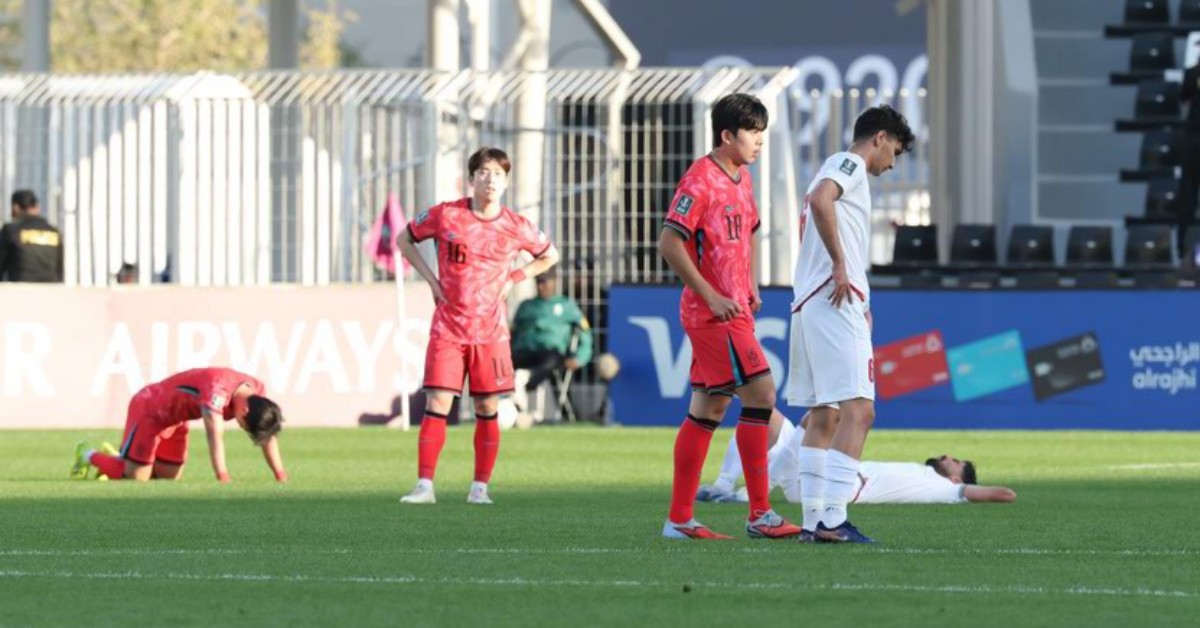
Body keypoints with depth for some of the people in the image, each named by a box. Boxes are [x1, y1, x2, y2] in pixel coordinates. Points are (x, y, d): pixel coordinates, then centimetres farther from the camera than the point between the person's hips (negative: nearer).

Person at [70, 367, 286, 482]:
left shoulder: (256, 393, -14)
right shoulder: (217, 391, -39)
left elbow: (268, 435, -8)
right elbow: (215, 436, -49)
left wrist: (281, 476, -17)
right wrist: (223, 478, -56)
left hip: (175, 418, 8)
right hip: (149, 408, -8)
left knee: (169, 477, 10)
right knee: (136, 478, -9)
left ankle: (117, 458, 31)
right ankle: (90, 456, 17)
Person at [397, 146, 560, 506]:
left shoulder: (516, 227, -1)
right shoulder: (446, 216, -4)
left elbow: (549, 256, 17)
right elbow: (405, 239, 11)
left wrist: (514, 279, 3)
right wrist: (430, 278, 0)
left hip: (491, 331, 1)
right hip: (448, 327, -1)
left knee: (487, 410, 3)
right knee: (436, 405, -8)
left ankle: (480, 487, 12)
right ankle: (424, 485, -8)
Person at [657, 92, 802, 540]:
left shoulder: (742, 179, 15)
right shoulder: (701, 179, -14)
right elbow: (669, 242, -20)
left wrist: (751, 286, 17)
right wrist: (711, 296, -20)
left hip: (733, 310, 10)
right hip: (712, 313, -10)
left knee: (709, 406, 9)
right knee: (761, 392, -12)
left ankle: (679, 520, 12)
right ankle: (760, 515, -10)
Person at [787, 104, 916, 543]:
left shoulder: (840, 168, 26)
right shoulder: (849, 163, -3)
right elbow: (820, 200, -23)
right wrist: (840, 265, -20)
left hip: (809, 306, 10)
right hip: (835, 304, -10)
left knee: (822, 417, 12)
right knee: (858, 410, -15)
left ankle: (812, 520, 10)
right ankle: (833, 519, -24)